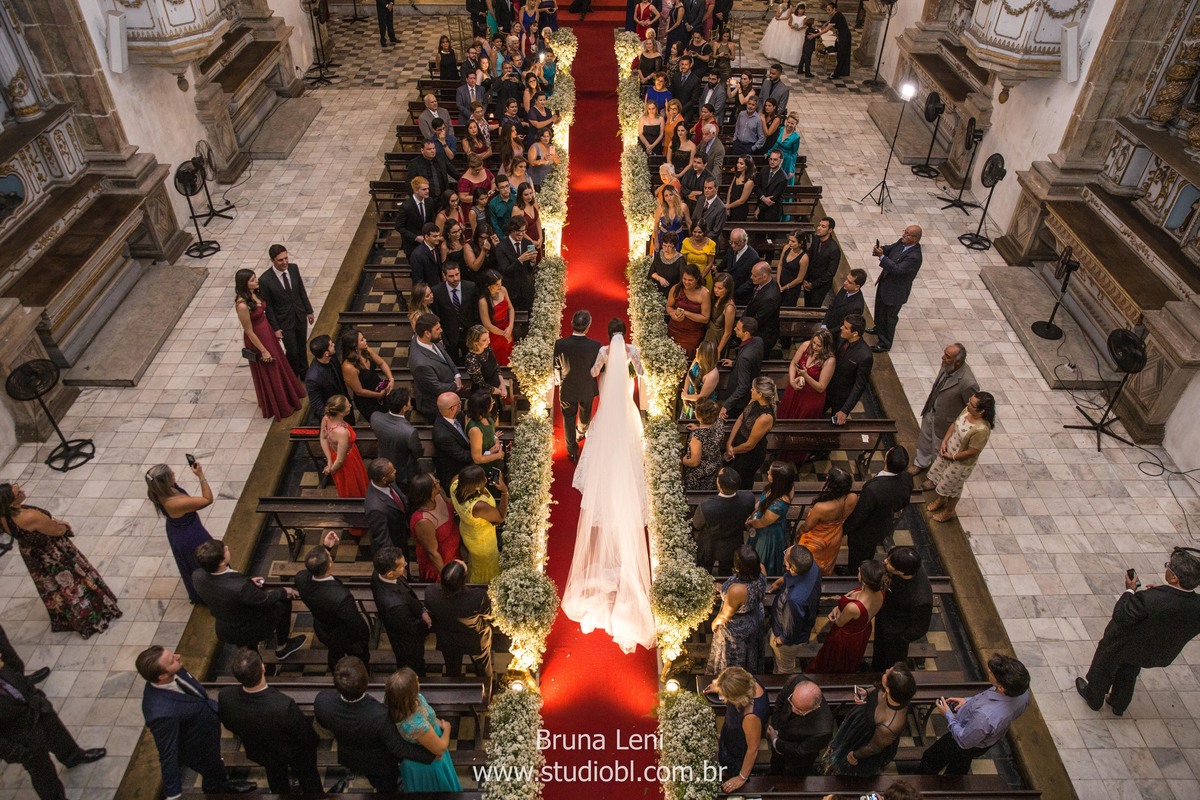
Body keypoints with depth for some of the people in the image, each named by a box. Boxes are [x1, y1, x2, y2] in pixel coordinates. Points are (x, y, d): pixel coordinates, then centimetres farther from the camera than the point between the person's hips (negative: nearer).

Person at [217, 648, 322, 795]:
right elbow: (305, 735, -25)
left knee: (275, 775, 35)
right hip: (293, 753, -3)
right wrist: (314, 740, -2)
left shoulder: (225, 696, -35)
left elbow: (228, 725, -10)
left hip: (258, 752, 3)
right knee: (306, 774, 30)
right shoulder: (284, 705, -46)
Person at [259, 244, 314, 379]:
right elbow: (267, 306, -15)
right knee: (292, 351, 9)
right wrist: (275, 328, -12)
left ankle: (304, 372, 46)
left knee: (302, 347, 22)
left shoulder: (293, 268, -11)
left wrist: (309, 311, 9)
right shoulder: (265, 280, -24)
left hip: (300, 316, 5)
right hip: (284, 322, -4)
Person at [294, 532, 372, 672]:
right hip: (346, 637, -5)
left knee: (334, 655, 37)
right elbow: (358, 625, -29)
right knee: (360, 660, 29)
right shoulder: (342, 597, -48)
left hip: (322, 631, 5)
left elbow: (315, 569, -4)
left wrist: (326, 547, -16)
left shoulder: (301, 578, -31)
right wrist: (366, 639, -8)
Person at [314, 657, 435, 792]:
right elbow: (400, 749, -29)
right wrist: (432, 753, -18)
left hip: (348, 758, 3)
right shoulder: (380, 715, -46)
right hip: (380, 763, -3)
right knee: (387, 787, 32)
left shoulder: (322, 700, -35)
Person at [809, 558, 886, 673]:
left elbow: (839, 623, -24)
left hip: (846, 638, -6)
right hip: (863, 633, 6)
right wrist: (837, 608, -14)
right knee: (852, 661, 39)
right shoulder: (879, 592, -29)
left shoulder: (853, 607, -48)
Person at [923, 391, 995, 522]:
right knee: (941, 476, 29)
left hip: (961, 462, -7)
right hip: (948, 451, 7)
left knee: (952, 487, 18)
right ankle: (940, 499, 57)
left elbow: (971, 452, -27)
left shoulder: (981, 430, -39)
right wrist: (944, 441, -10)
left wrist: (952, 457, -15)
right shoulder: (967, 410, -17)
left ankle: (948, 512, 45)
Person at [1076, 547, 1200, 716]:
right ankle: (1119, 705, 57)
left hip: (1122, 647, -5)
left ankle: (1094, 699, 51)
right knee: (1129, 675, 35)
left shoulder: (1149, 599, -46)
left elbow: (1121, 616, -30)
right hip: (1155, 653, 5)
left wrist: (1129, 591, -17)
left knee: (1103, 670, 27)